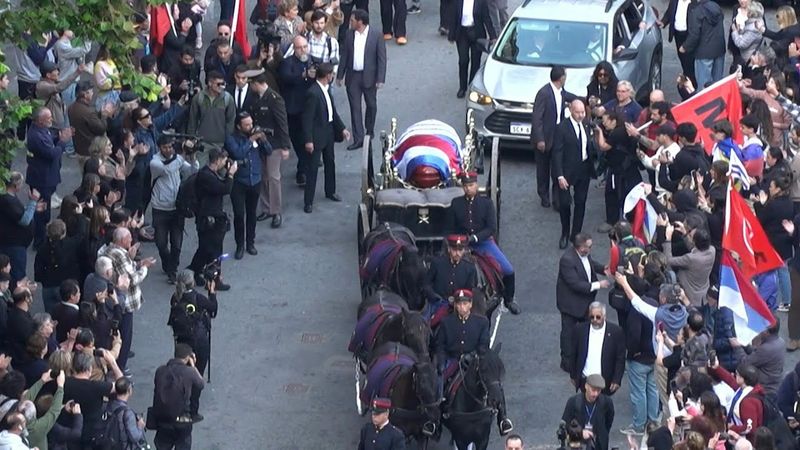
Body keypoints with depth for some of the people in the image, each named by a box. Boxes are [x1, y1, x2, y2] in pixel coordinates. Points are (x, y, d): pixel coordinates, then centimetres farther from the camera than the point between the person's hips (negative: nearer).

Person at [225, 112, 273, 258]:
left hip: (255, 181, 3)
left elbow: (269, 151, 2)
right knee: (239, 215, -7)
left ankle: (250, 243, 25)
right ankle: (240, 245, 5)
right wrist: (250, 140, -22)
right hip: (239, 182, -3)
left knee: (251, 214, 12)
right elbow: (238, 153, -24)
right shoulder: (231, 139, -8)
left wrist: (263, 140, -16)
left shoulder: (255, 135, 2)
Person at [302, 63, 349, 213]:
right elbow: (307, 118, -23)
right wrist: (308, 140, -22)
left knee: (330, 163, 23)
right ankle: (308, 201, 7)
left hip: (329, 131, 9)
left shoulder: (325, 89, 2)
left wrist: (342, 128, 11)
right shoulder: (313, 93, -25)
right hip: (317, 134, -9)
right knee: (312, 168, -1)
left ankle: (330, 191, 41)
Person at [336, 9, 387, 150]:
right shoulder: (349, 34, 0)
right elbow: (344, 55, 6)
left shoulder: (376, 35, -11)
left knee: (371, 105, 14)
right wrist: (340, 75, 7)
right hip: (352, 76, 2)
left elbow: (381, 58, -9)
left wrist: (380, 79, -13)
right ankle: (358, 139, 3)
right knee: (355, 107, 1)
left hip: (369, 76, -2)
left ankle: (369, 130, 37)